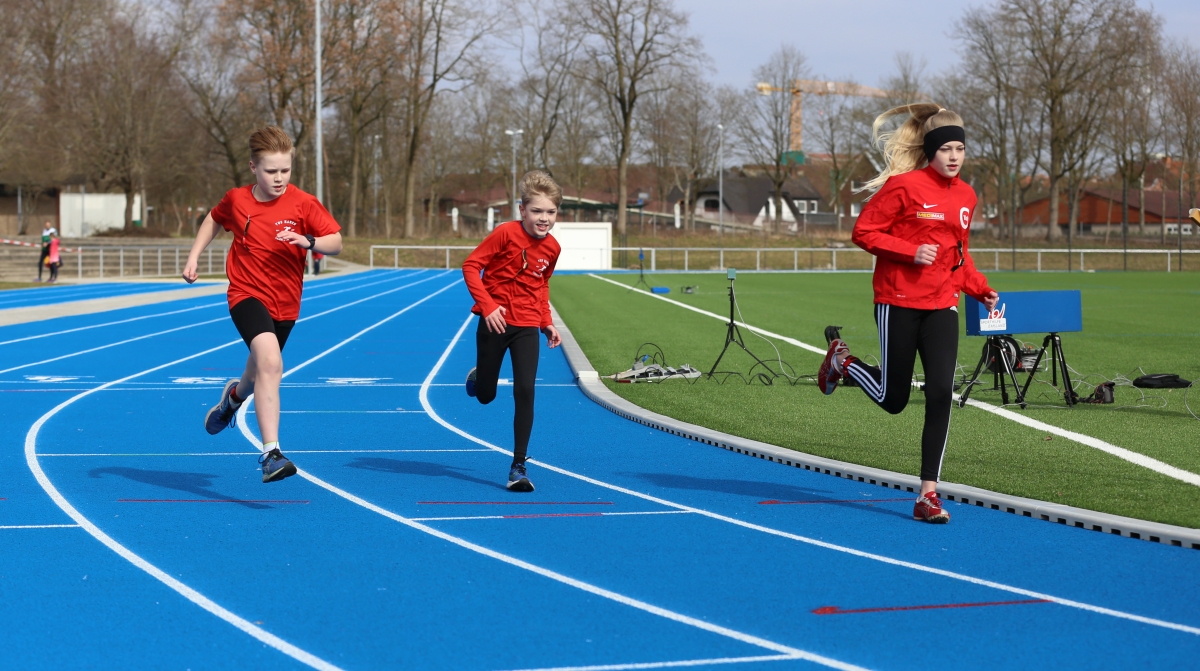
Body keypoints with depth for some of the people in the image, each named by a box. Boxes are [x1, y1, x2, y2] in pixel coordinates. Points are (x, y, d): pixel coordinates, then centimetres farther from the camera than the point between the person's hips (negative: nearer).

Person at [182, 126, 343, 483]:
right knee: (270, 362, -29)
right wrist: (194, 256, 11)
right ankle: (271, 453, -34)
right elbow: (214, 220, 18)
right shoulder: (236, 200, -4)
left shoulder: (302, 204, -9)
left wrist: (308, 241, -28)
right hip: (247, 294, -3)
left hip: (284, 302, 3)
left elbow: (336, 242, -9)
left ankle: (235, 395, 62)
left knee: (261, 370, 22)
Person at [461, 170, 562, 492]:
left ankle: (519, 466, -5)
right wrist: (487, 304, -22)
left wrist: (547, 322, 10)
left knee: (525, 392, -12)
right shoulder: (506, 233, -15)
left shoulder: (552, 248, 0)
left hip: (527, 327, 2)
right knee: (485, 395, 9)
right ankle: (477, 377, 49)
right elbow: (471, 266, -13)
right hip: (495, 323, -2)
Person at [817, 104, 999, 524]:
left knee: (941, 394, -9)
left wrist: (980, 289, 7)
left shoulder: (965, 196, 8)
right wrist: (910, 252, -20)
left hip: (942, 307, 4)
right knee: (893, 399, 5)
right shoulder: (903, 186, -11)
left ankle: (928, 494, -4)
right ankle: (842, 360, 37)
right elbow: (864, 232, -9)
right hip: (898, 303, -4)